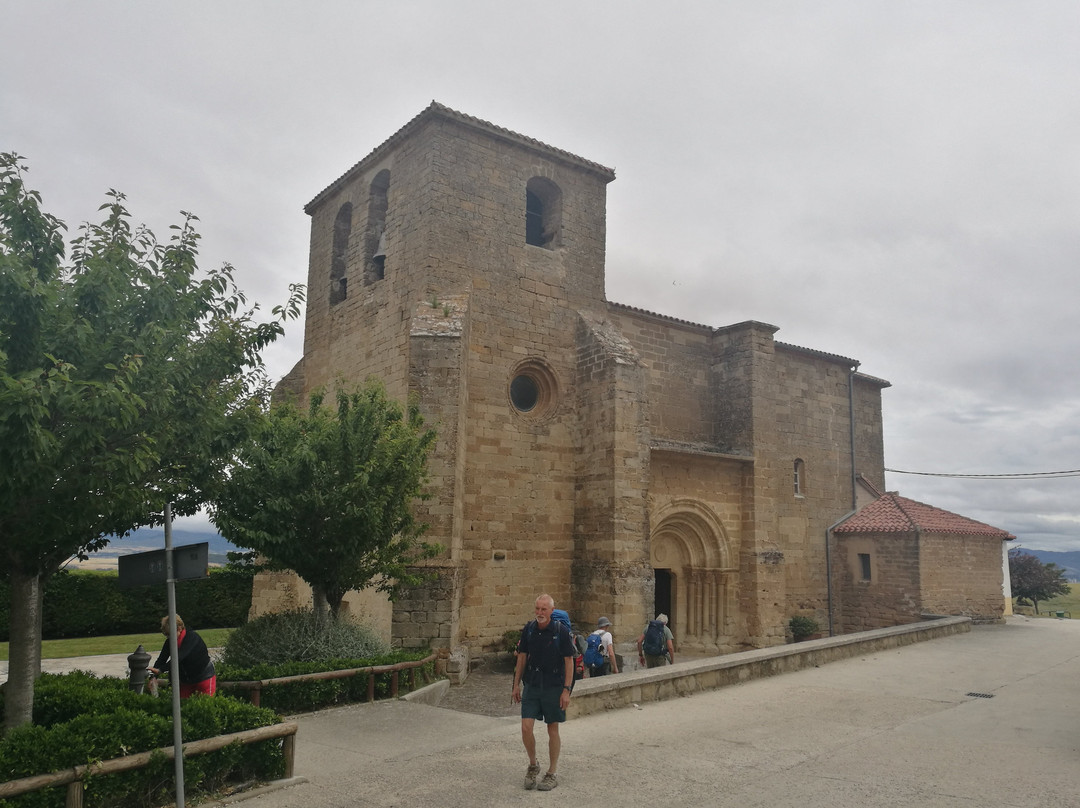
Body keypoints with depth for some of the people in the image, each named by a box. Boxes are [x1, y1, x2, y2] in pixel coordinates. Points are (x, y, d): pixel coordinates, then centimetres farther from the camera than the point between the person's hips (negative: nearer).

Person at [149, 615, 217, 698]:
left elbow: (179, 657, -35)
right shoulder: (169, 641, -4)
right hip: (186, 679, 6)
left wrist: (160, 670, -41)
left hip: (204, 676, -6)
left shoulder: (192, 637, -25)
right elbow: (162, 659, -10)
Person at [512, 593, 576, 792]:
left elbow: (569, 661, -8)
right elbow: (522, 657, 9)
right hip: (531, 686, 3)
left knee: (552, 729, 6)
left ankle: (552, 773, 21)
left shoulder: (561, 631, -11)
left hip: (554, 687, -3)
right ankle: (533, 765, 19)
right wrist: (516, 685, 8)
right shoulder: (528, 629, 0)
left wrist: (566, 690, -13)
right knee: (526, 727, -5)